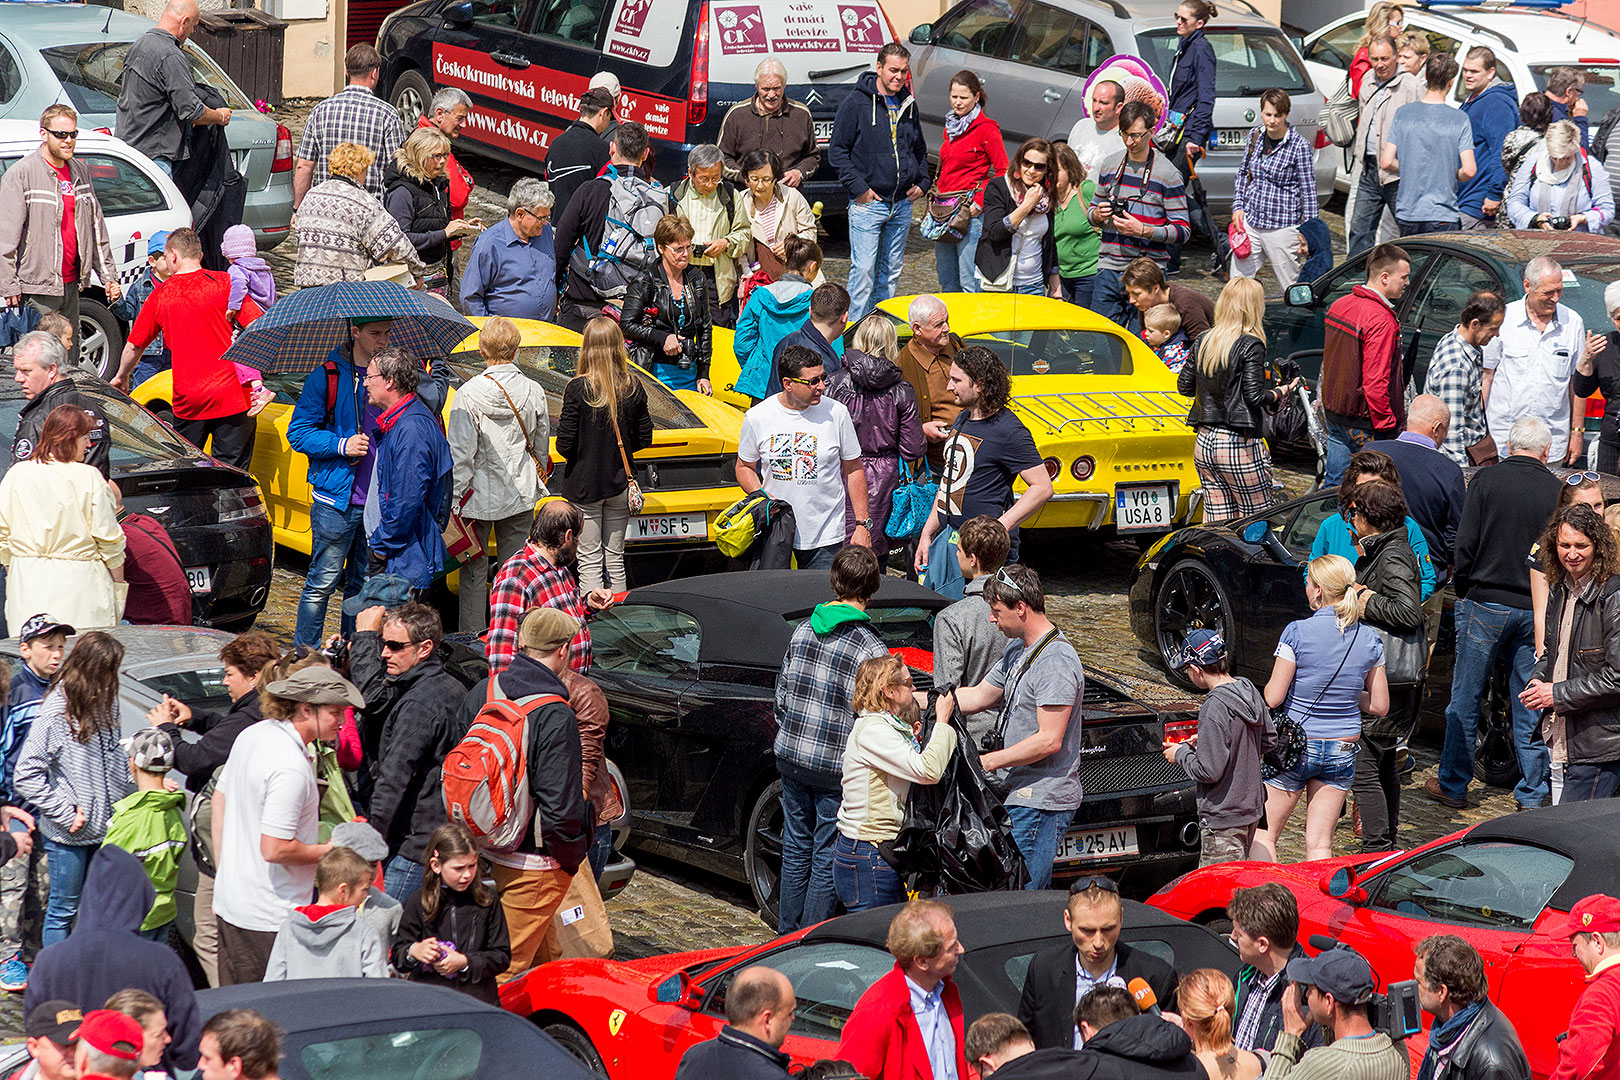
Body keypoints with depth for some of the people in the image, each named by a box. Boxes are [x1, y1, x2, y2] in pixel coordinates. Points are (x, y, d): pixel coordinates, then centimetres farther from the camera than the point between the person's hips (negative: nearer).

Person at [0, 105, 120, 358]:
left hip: (70, 285, 7)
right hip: (37, 288, -7)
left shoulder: (80, 172, 13)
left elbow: (97, 227, 20)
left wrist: (108, 275, 16)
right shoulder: (21, 174, -7)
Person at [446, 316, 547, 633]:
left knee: (474, 570, 6)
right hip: (520, 493, 4)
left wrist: (455, 496, -7)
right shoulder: (533, 391, -2)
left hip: (479, 493, -4)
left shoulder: (469, 395, -14)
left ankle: (472, 633, 7)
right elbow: (541, 444, 10)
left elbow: (460, 452, -14)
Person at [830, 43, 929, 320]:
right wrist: (858, 187, -13)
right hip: (868, 203, -6)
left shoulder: (908, 105, 12)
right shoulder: (855, 104, -7)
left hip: (902, 203, 6)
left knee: (892, 270, 11)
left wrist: (921, 182, 11)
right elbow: (837, 151, -7)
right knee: (863, 270, -10)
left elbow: (920, 149, 26)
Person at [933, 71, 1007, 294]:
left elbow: (1003, 171, -9)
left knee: (969, 282, -9)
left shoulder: (986, 129, -7)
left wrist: (980, 202, -14)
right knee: (946, 282, 12)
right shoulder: (951, 127, 16)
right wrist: (935, 192, 14)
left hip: (970, 211, -8)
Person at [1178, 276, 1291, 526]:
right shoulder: (1250, 346, -11)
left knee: (1217, 525, 9)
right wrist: (1280, 393, 3)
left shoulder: (1204, 341, 7)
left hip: (1203, 442, 7)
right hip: (1238, 445, -7)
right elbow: (1254, 396, -15)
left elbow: (1184, 386, 12)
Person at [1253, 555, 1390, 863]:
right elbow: (1380, 706, 3)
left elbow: (1273, 698, -13)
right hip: (1343, 750, 4)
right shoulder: (1370, 640, -3)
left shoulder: (1298, 633, -15)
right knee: (1319, 846, 9)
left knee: (1263, 835, 9)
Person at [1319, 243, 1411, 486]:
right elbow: (1375, 382, -24)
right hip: (1364, 425, -9)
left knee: (1333, 484, 16)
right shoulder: (1381, 320, -21)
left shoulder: (1338, 306, 7)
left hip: (1334, 412, 9)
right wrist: (1388, 426, -16)